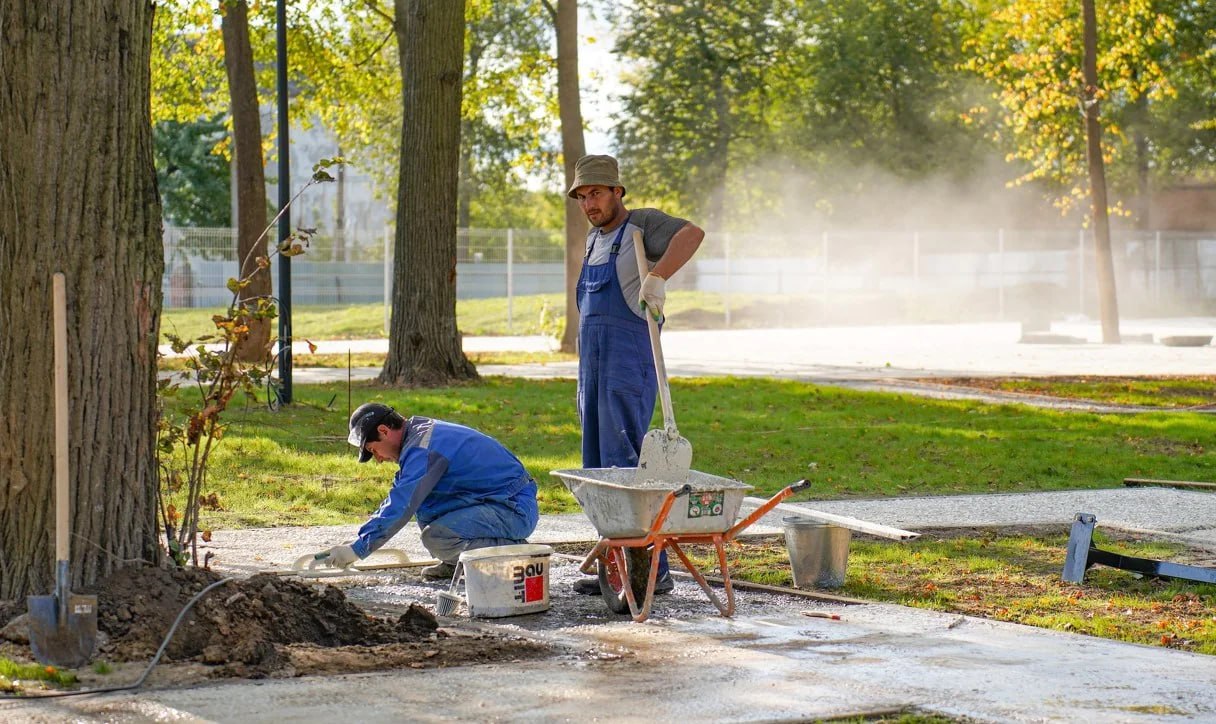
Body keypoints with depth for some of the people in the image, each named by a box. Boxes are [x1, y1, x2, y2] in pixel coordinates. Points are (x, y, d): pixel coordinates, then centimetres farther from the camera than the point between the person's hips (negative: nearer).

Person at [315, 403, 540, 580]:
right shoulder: (421, 435, 15)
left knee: (436, 537, -27)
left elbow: (401, 506, -24)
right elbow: (399, 499, 26)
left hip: (516, 510, -10)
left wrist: (358, 549, -21)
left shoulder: (423, 448, -19)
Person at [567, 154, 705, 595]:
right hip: (593, 368, 9)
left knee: (624, 466, -14)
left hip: (630, 367, -9)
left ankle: (652, 569, -13)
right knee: (598, 470, 8)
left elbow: (691, 234, -27)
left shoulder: (641, 226, -6)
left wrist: (657, 276, -41)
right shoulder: (594, 239, 20)